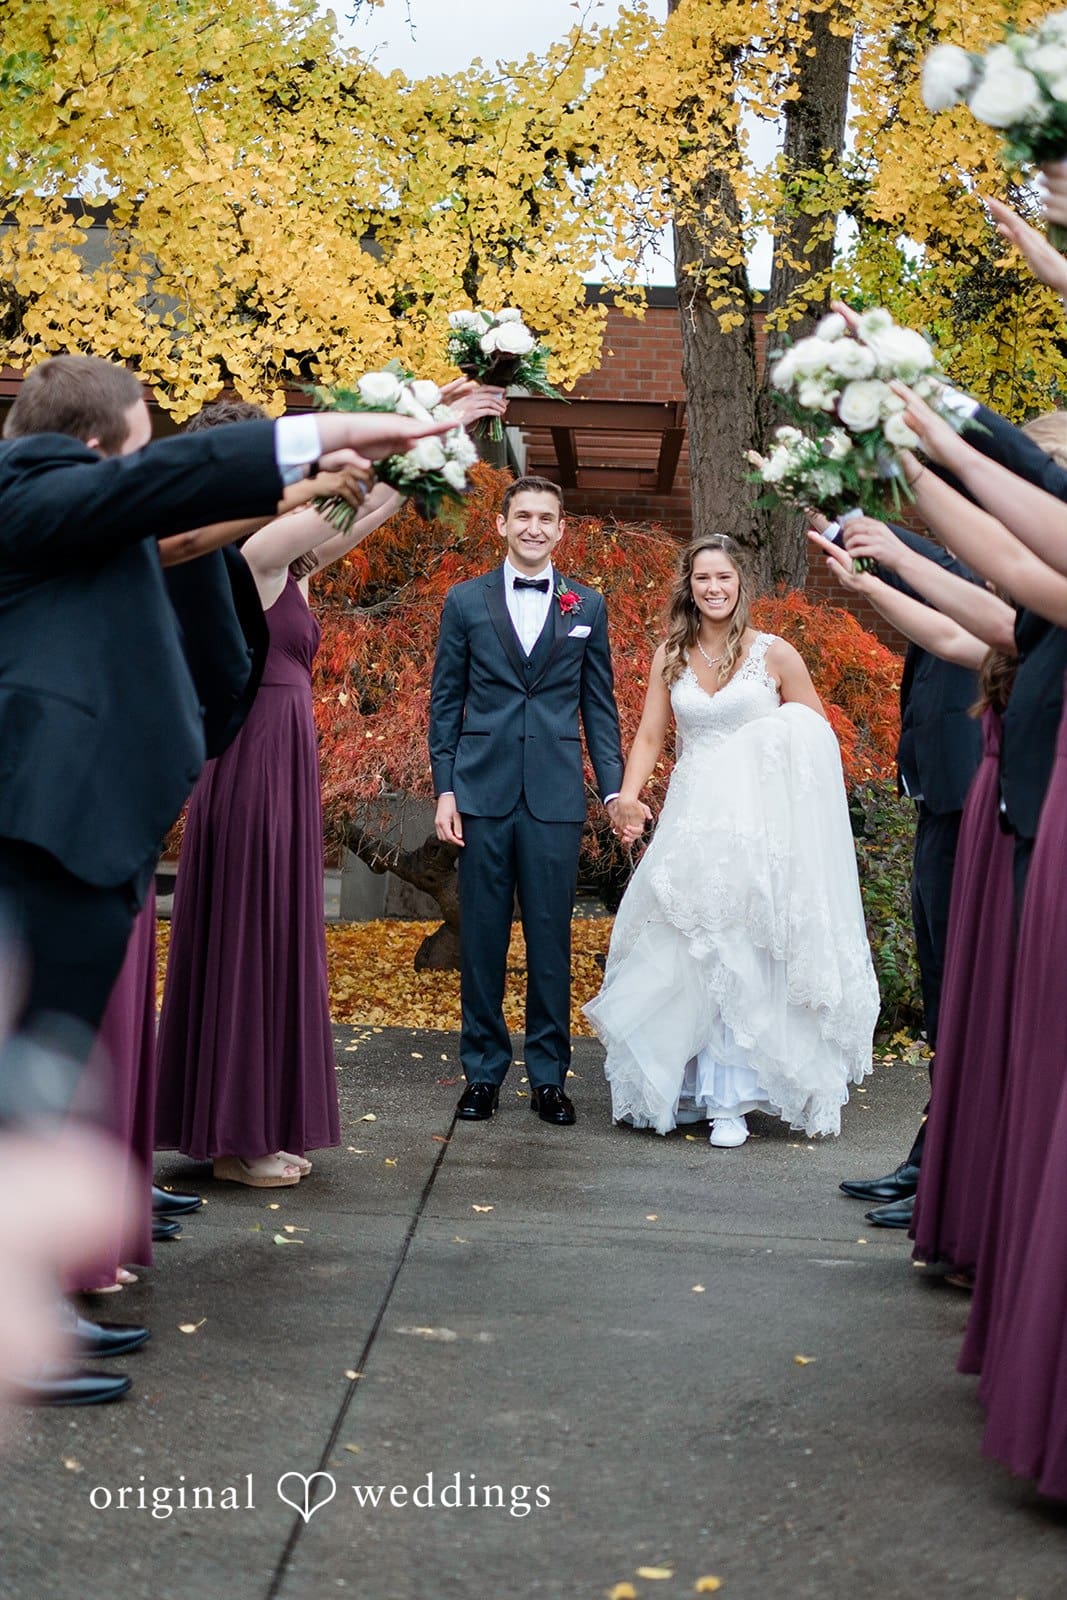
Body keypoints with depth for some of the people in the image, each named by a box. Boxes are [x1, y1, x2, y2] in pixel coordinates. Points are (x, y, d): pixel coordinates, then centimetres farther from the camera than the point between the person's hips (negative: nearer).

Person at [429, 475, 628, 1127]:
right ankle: (483, 1071, 14)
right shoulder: (466, 600, 7)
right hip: (483, 792, 0)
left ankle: (549, 1075, 13)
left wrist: (615, 786, 1)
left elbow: (599, 704, 10)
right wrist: (444, 788, 1)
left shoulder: (587, 605, 9)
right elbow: (446, 701, 7)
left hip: (556, 797, 0)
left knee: (551, 937, 3)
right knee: (482, 934, 4)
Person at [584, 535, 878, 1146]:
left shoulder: (774, 654, 0)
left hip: (757, 823, -3)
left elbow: (821, 740, 5)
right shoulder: (671, 656, 9)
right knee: (683, 955, 3)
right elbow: (650, 736, 7)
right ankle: (682, 1083, 17)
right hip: (690, 818, 3)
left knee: (740, 958, -5)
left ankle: (731, 1100, 2)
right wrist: (628, 797, -10)